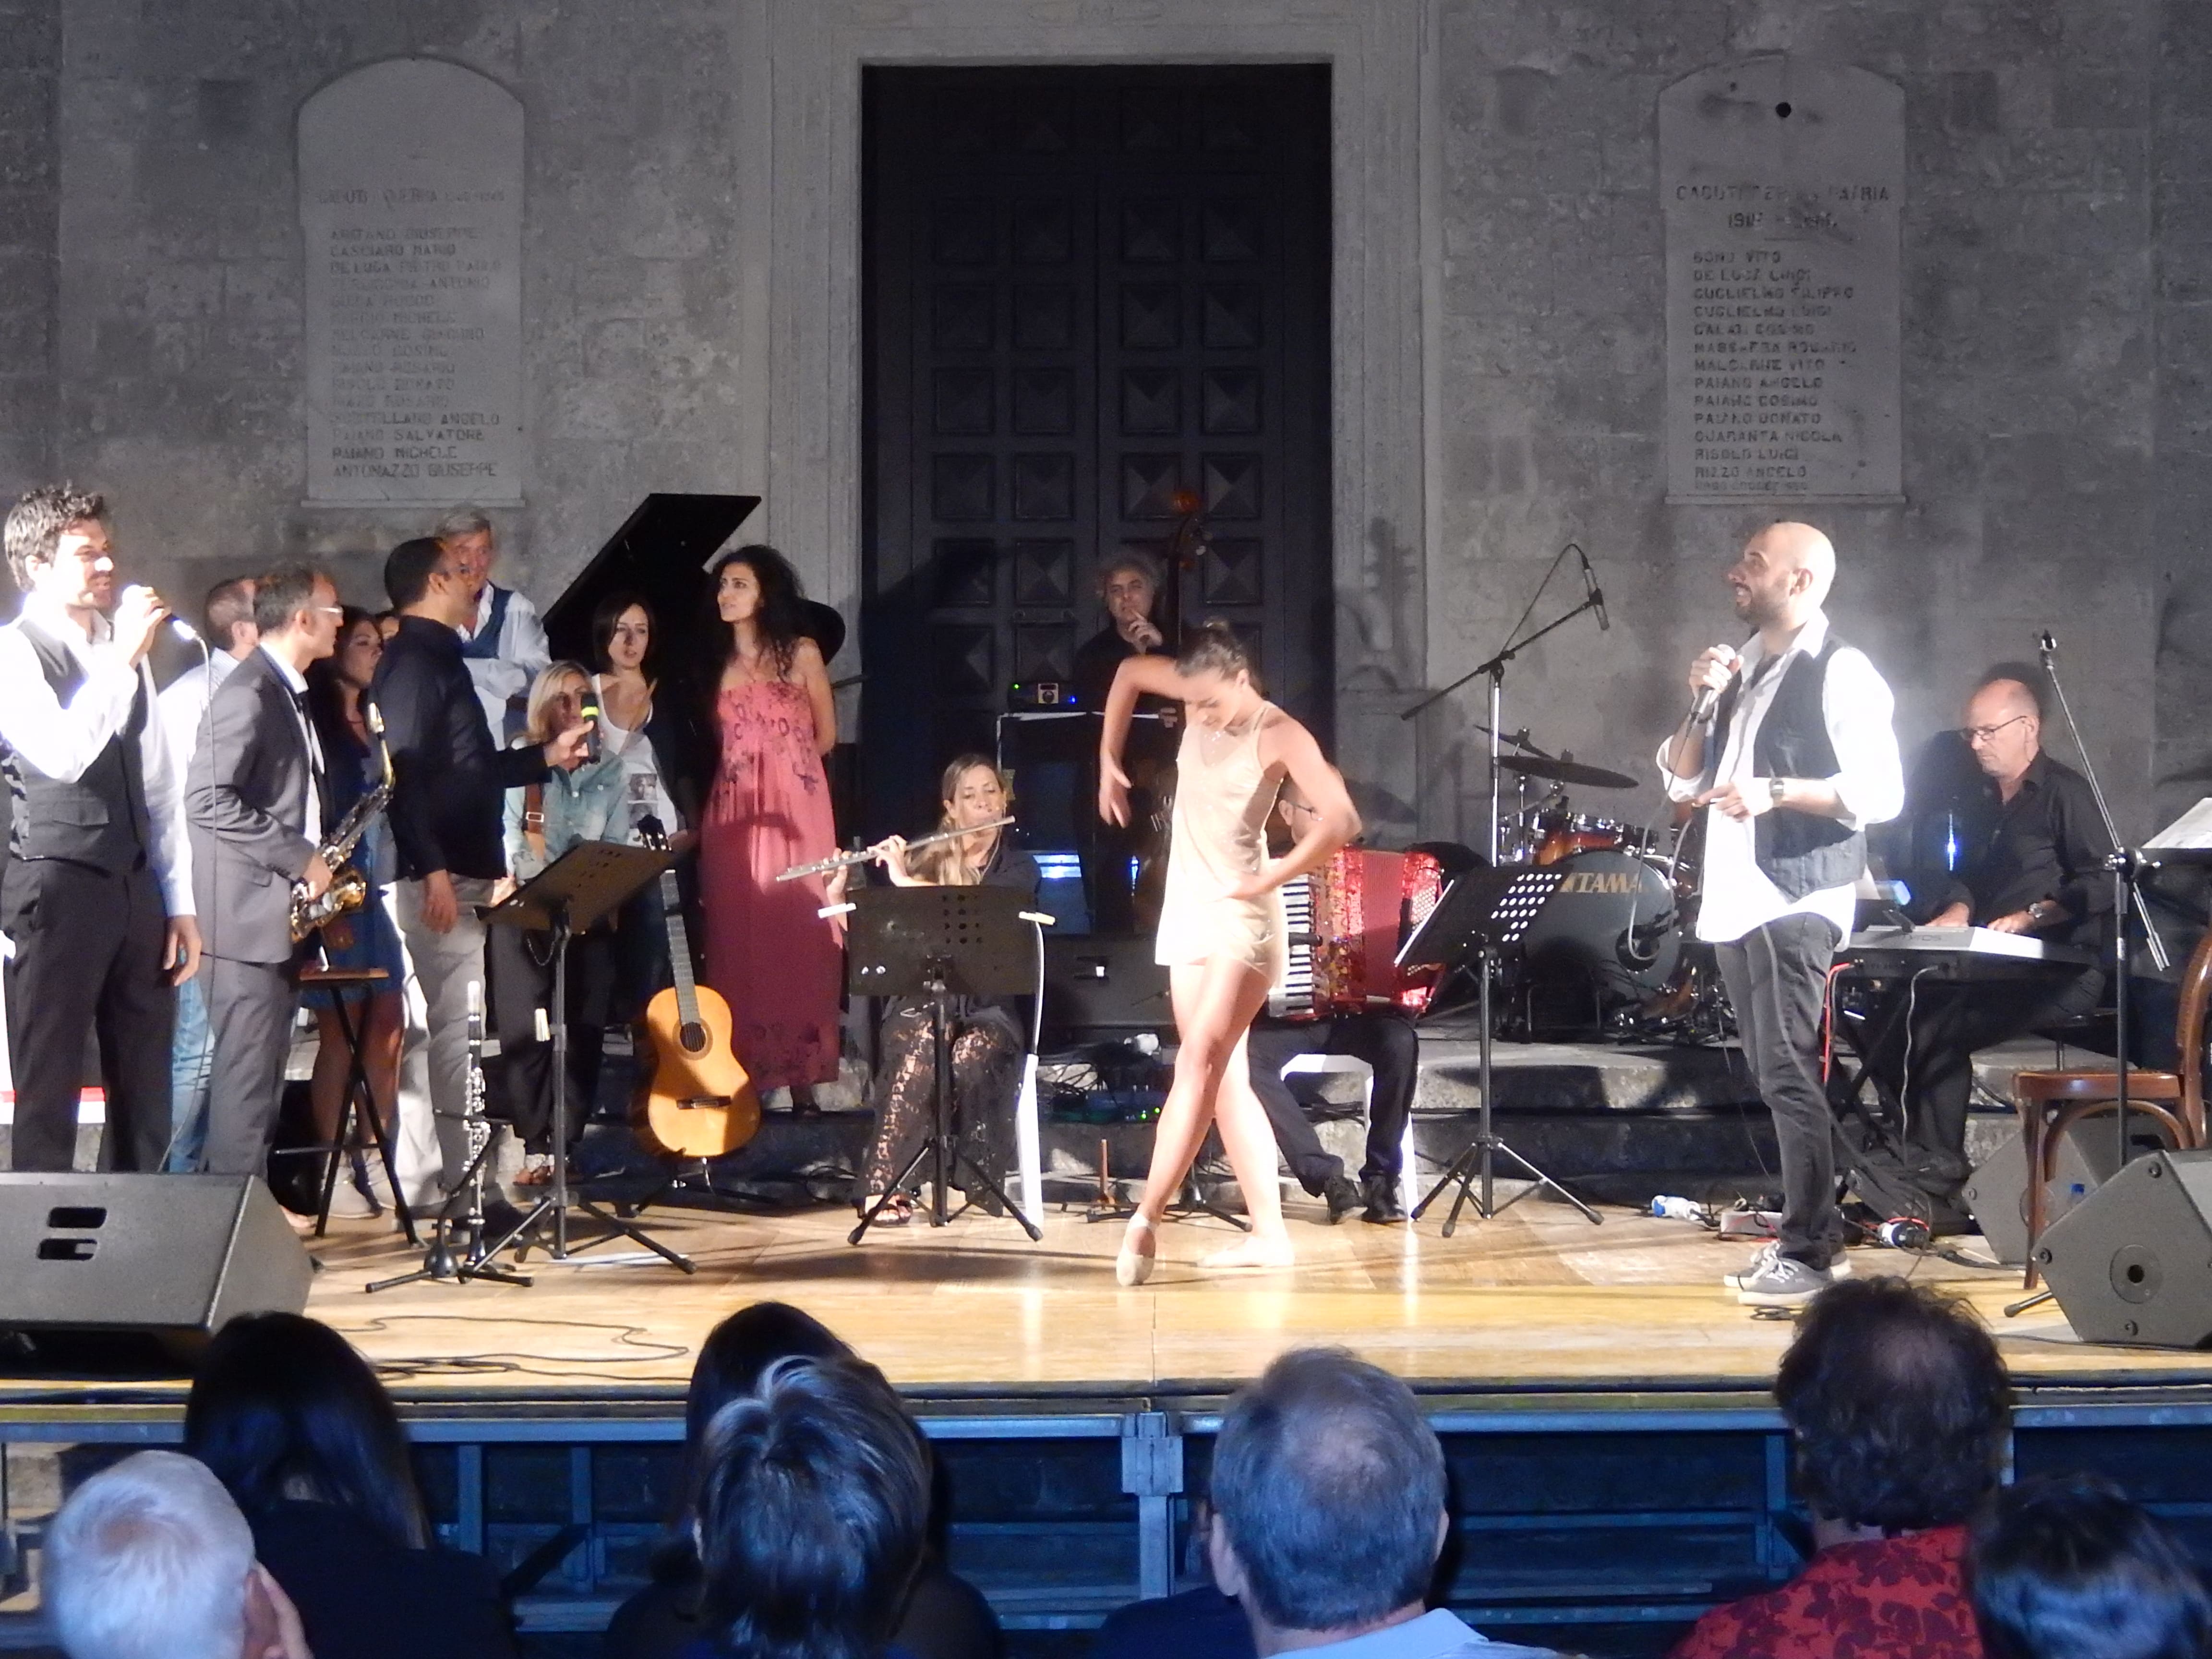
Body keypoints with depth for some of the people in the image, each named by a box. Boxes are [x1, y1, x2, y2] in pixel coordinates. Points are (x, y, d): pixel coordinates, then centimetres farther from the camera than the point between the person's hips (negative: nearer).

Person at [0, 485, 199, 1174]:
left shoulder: (123, 651, 15)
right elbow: (62, 754, -24)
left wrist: (180, 904, 14)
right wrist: (123, 660, -21)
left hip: (135, 888, 7)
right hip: (56, 889, -7)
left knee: (144, 1093, 9)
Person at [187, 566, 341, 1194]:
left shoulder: (290, 693, 17)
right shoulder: (249, 693, -14)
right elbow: (209, 800, -23)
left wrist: (315, 863, 11)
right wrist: (300, 858, -19)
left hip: (283, 907, 10)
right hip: (248, 910, -10)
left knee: (266, 1066, 11)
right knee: (248, 1068, -7)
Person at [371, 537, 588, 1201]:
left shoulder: (438, 659, 20)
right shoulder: (414, 661, -12)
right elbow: (403, 772, -22)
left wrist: (548, 756, 28)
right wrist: (433, 870, -27)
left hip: (460, 875, 10)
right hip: (433, 878, -10)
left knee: (449, 1028, 12)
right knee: (440, 1028, -9)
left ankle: (450, 1169, 18)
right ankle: (423, 1182, -7)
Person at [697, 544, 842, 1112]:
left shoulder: (802, 654, 4)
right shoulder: (715, 662, 11)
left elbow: (826, 734, 11)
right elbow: (712, 742, 15)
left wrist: (785, 764, 10)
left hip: (796, 815, -2)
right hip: (735, 816, 2)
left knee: (798, 939, -4)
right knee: (738, 942, -4)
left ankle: (801, 1076, -2)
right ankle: (744, 1075, -3)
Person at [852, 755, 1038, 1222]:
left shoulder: (1018, 867, 6)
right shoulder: (926, 861, 13)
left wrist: (905, 880, -18)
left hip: (989, 1011, -1)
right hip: (924, 1003, 1)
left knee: (971, 1057, -36)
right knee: (920, 1051, -34)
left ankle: (978, 1178, -25)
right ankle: (880, 1186, -34)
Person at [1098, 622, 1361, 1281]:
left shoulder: (1279, 736, -14)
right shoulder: (1199, 695, 4)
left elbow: (1340, 818, -26)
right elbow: (1130, 672, 22)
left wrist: (1275, 877, -23)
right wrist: (1108, 761, 19)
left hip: (1242, 915, -8)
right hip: (1187, 908, 8)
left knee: (1200, 1059, -20)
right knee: (1226, 1076, 7)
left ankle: (1146, 1220, -28)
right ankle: (1269, 1232, 9)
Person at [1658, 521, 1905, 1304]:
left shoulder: (1840, 673, -8)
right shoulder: (1744, 667, 16)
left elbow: (1881, 793, -14)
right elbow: (1680, 779, 15)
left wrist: (1777, 791, -21)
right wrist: (1703, 704, 0)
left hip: (1797, 900, -9)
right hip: (1734, 898, 9)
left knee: (1790, 1076, -10)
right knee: (1775, 1079, 12)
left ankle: (1808, 1254, -8)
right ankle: (1814, 1234, 19)